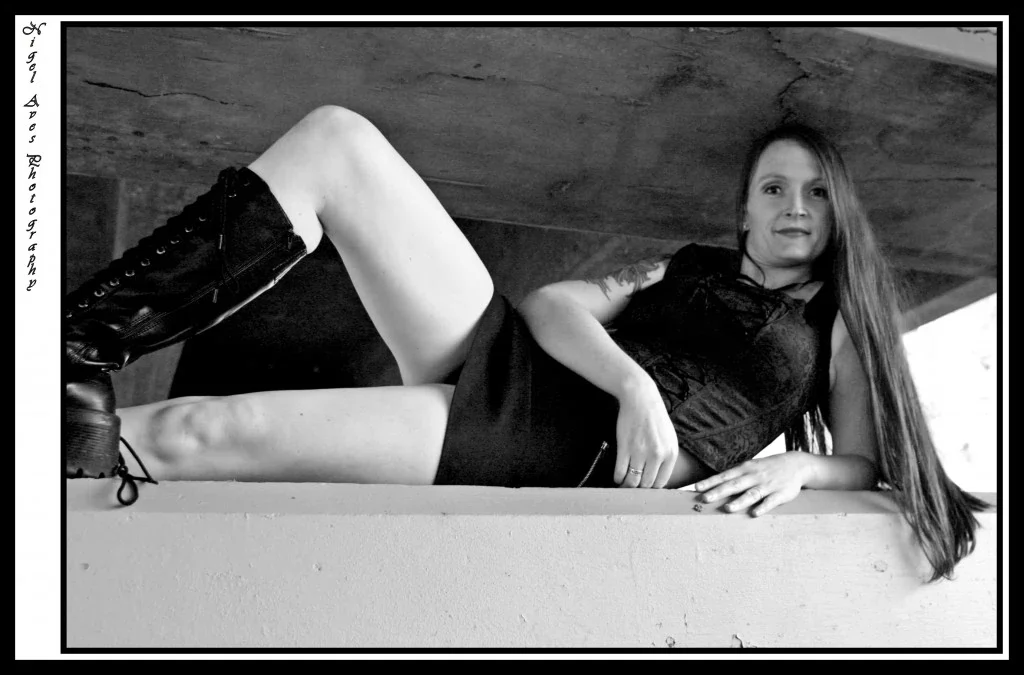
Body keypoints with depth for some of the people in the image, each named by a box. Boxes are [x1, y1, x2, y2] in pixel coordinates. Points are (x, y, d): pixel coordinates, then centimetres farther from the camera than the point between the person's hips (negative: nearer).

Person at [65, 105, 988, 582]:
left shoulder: (840, 325, 19)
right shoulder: (687, 268, 23)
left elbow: (866, 464, 11)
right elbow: (551, 304, 8)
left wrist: (797, 464, -11)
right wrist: (633, 378, -12)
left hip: (596, 454, -4)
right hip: (513, 366, 4)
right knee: (334, 138, -11)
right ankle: (78, 346, -9)